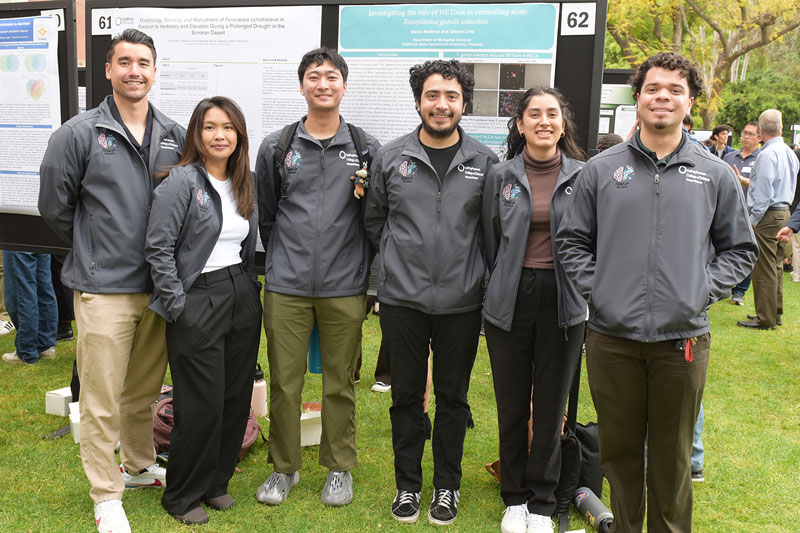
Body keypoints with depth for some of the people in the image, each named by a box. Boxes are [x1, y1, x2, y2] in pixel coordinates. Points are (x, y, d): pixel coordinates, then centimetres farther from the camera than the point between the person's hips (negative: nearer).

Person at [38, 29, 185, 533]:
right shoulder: (79, 133, -5)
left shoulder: (175, 136, 6)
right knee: (102, 400, 3)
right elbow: (55, 206, 1)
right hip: (103, 288, -4)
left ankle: (140, 465, 39)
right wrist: (96, 249, 8)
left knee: (145, 391, 18)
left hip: (159, 285, 4)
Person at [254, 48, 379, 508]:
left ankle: (339, 468, 26)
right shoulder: (276, 147, 6)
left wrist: (367, 275, 6)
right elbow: (266, 215, 14)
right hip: (285, 288, 1)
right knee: (284, 383, 6)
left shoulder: (367, 149, 4)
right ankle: (285, 467, 25)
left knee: (341, 384, 9)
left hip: (345, 288, 0)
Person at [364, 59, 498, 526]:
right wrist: (399, 260, 6)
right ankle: (408, 484, 27)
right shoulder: (391, 157, 1)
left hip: (462, 303, 0)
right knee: (407, 395, 11)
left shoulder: (485, 162, 1)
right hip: (402, 299, 0)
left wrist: (474, 270, 4)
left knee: (453, 397, 11)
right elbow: (374, 220, 12)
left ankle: (448, 486, 28)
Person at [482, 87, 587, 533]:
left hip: (563, 301, 0)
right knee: (512, 404, 9)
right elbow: (491, 242, 8)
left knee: (552, 405, 8)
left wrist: (583, 295, 4)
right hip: (511, 300, 1)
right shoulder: (501, 176, 3)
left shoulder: (582, 176, 1)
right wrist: (498, 293, 7)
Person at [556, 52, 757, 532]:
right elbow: (572, 241, 9)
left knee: (672, 457, 12)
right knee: (619, 449, 13)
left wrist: (704, 290, -2)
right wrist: (595, 287, -4)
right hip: (612, 337, 0)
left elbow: (740, 248, 12)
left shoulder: (716, 175, 5)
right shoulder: (601, 169, 4)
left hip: (682, 339, 0)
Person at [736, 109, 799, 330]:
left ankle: (766, 318, 0)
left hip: (767, 215, -9)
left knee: (764, 268, -4)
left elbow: (764, 192, -19)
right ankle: (776, 312, 24)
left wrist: (753, 220, -13)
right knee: (776, 266, 16)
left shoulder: (767, 155, -17)